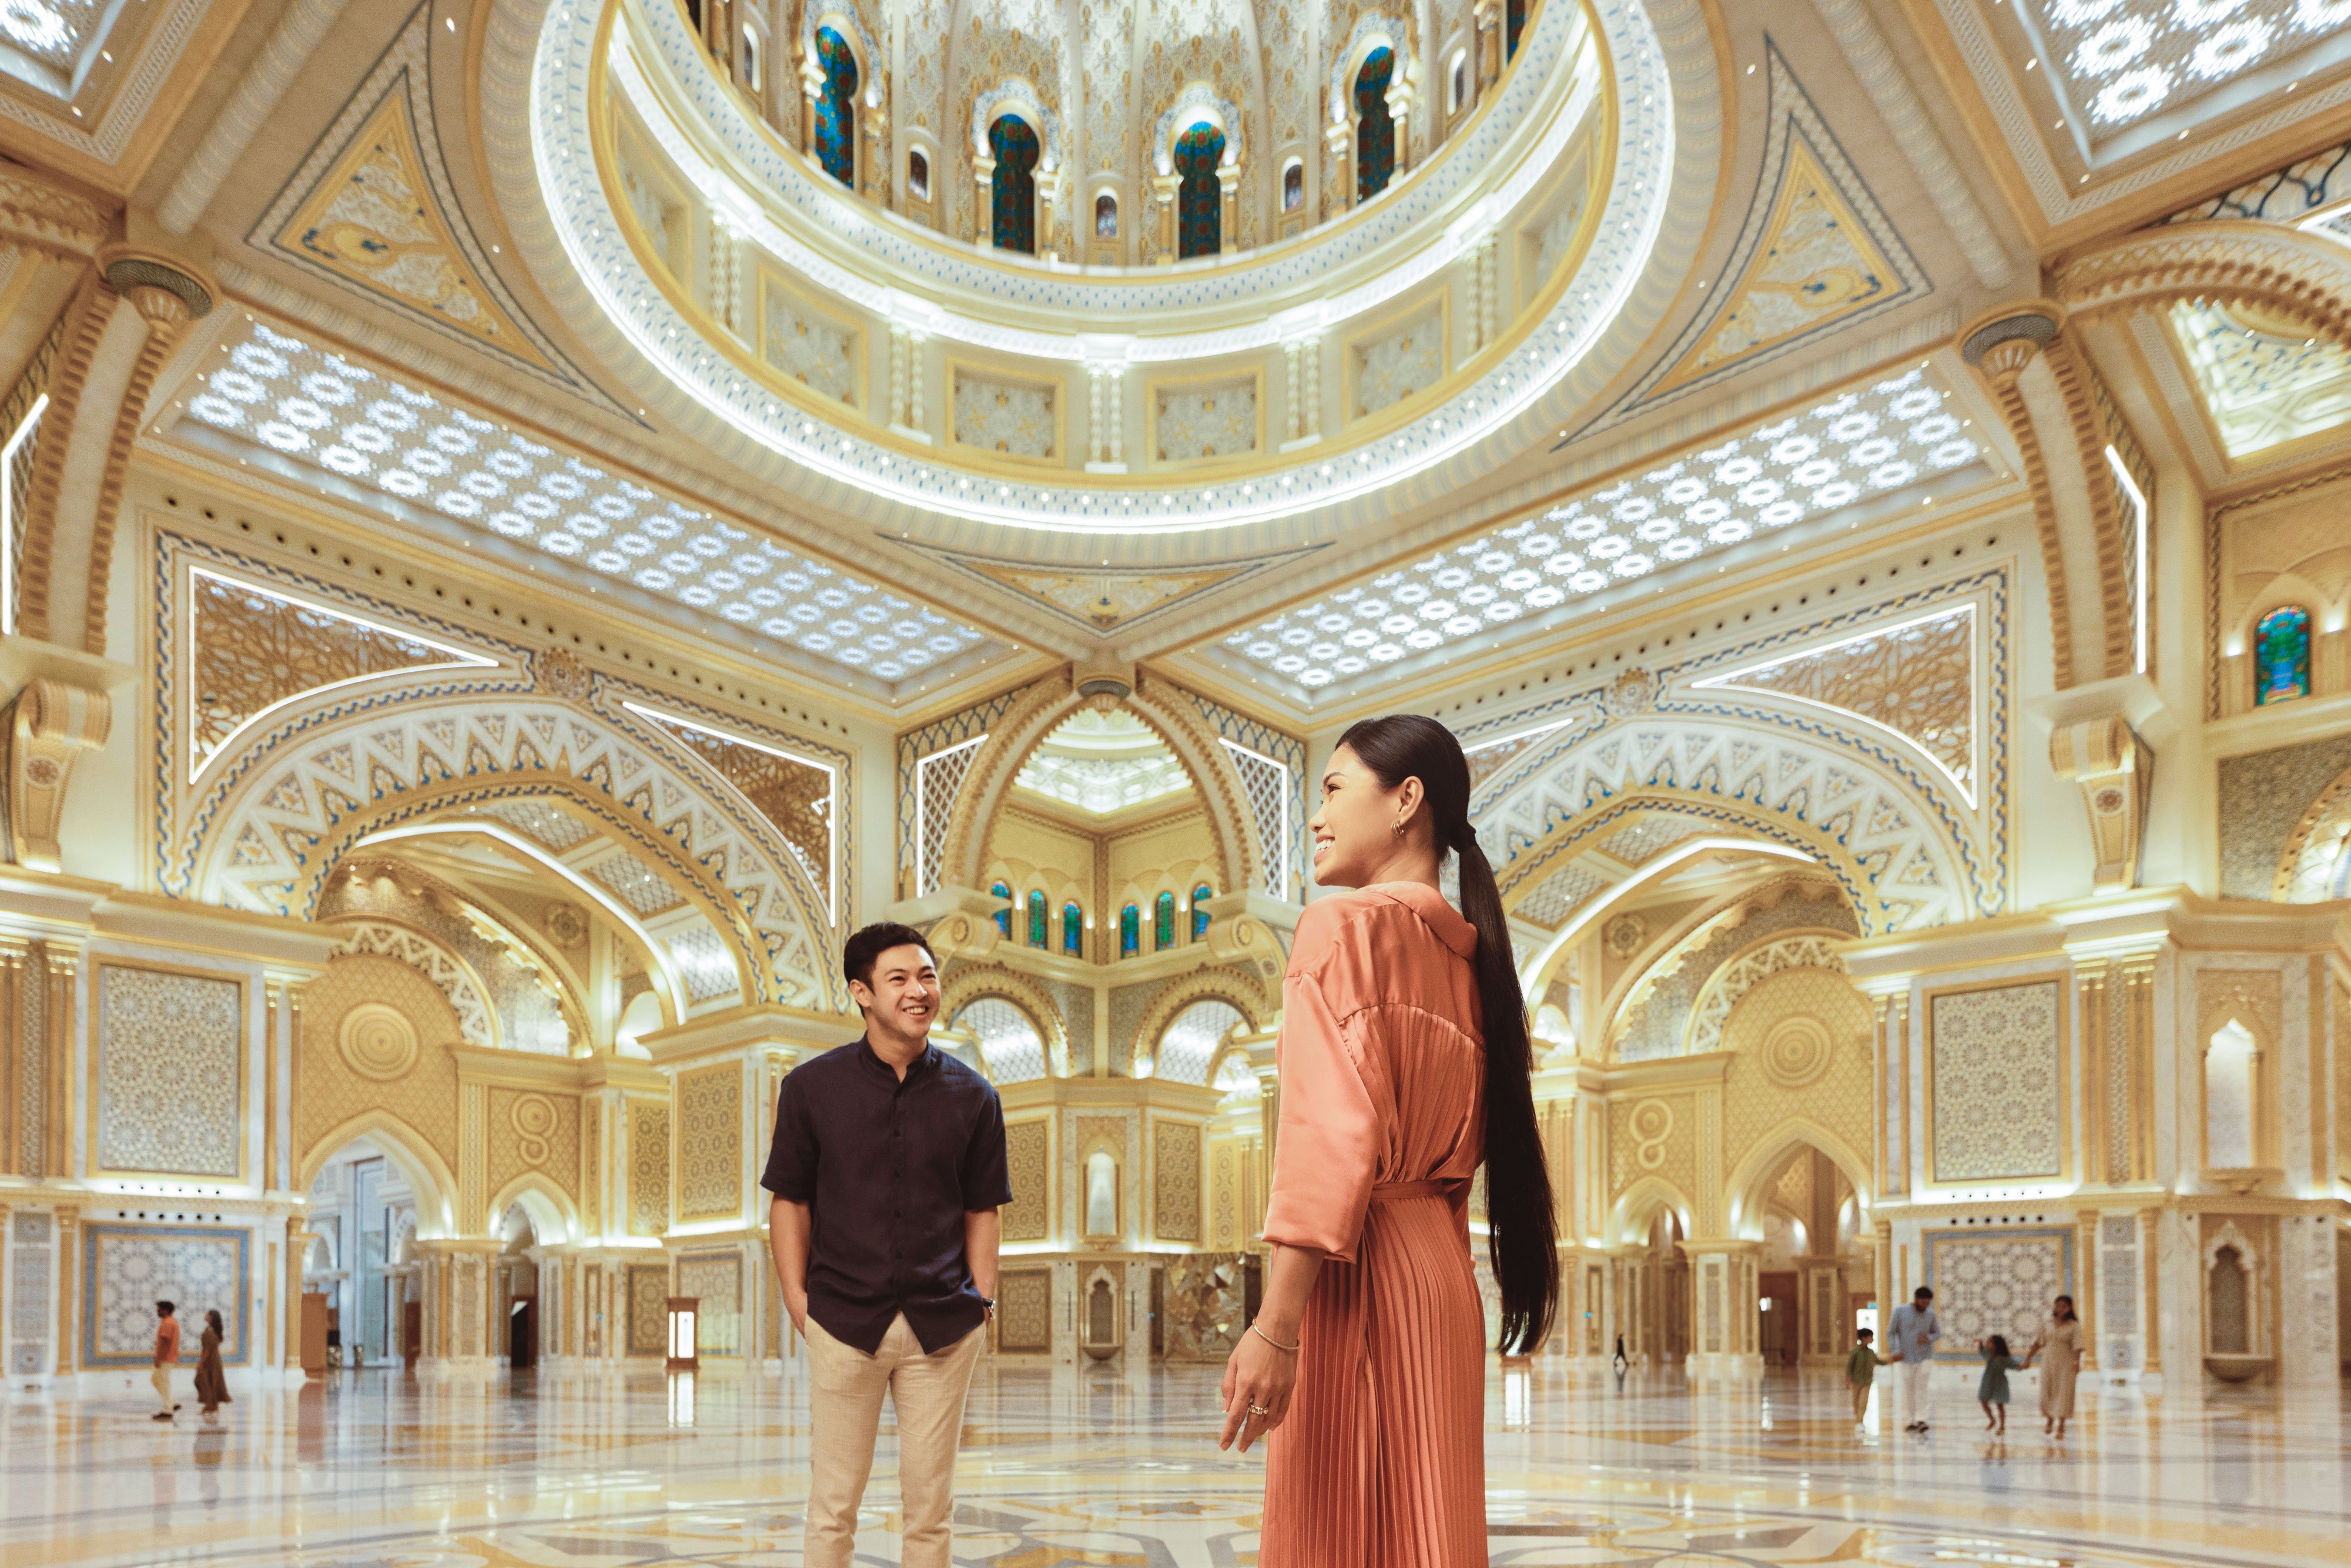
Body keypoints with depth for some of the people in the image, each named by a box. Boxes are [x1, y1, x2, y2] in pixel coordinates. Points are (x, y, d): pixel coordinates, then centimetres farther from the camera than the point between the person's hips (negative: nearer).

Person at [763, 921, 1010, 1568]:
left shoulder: (972, 1096, 3)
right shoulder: (811, 1087, 0)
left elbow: (982, 1210, 8)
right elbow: (790, 1202, 4)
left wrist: (982, 1303, 0)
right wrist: (797, 1301, -3)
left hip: (943, 1328, 1)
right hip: (844, 1321, -1)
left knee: (929, 1504, 8)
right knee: (833, 1504, 6)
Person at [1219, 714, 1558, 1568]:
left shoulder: (1346, 926, -8)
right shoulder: (1463, 953, 16)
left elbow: (1334, 1133, -18)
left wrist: (1276, 1324, -20)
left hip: (1359, 1274, -8)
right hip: (1440, 1273, 8)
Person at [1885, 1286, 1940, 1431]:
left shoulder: (1930, 1315, -2)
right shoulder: (1900, 1311, -6)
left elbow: (1938, 1333, 9)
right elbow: (1892, 1332, 0)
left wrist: (1929, 1339, -12)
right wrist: (1896, 1351, -8)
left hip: (1925, 1358, 0)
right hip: (1907, 1358, 0)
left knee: (1921, 1387, -11)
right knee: (1909, 1390, 6)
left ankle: (1921, 1420, -12)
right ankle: (1913, 1420, 16)